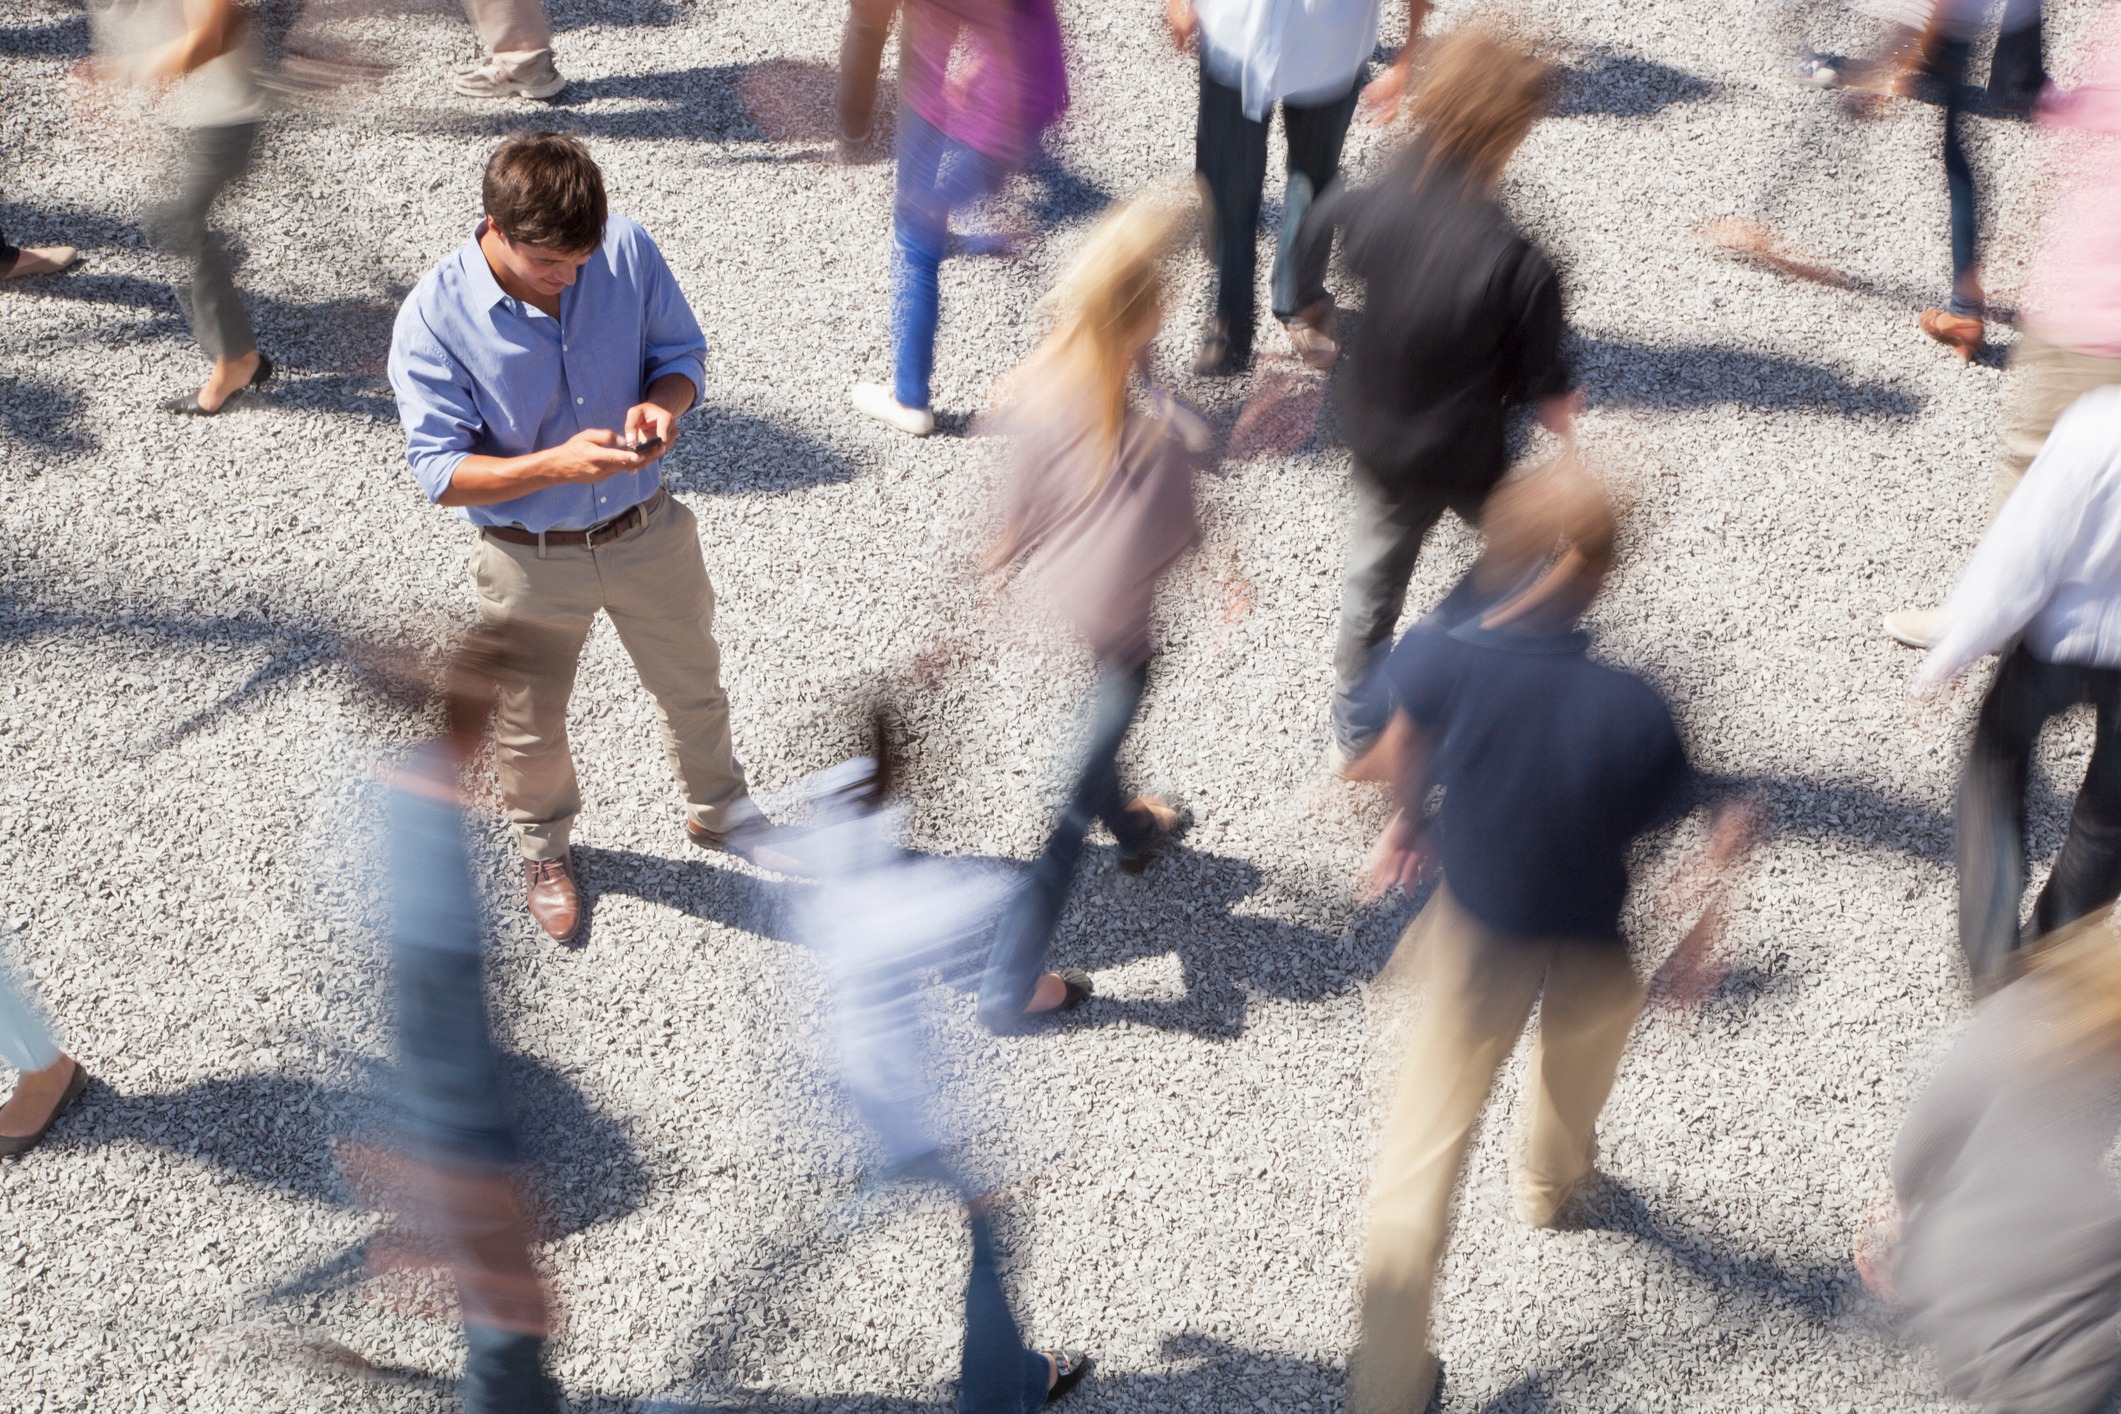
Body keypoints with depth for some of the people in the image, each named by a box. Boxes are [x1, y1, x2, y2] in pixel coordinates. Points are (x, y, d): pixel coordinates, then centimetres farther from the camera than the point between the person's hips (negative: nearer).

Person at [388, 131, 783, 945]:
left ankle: (717, 809, 55)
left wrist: (661, 403, -26)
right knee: (529, 726, 21)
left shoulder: (628, 251, -17)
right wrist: (557, 464, -36)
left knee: (691, 686, 25)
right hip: (531, 564, -2)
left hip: (647, 532, 2)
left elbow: (682, 351, -3)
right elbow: (440, 472, -22)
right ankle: (545, 845, 53)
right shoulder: (432, 321, -25)